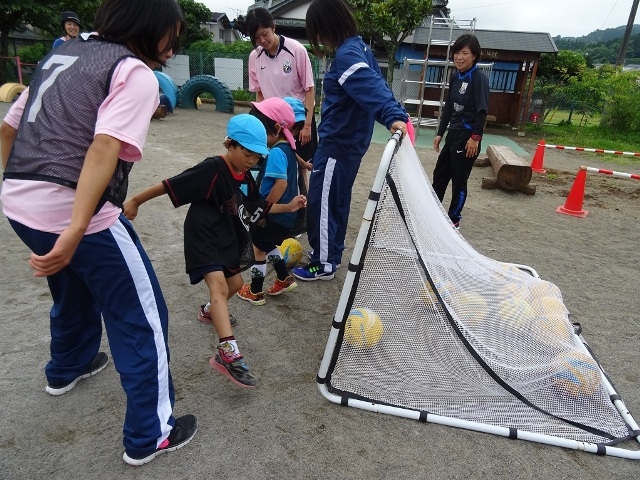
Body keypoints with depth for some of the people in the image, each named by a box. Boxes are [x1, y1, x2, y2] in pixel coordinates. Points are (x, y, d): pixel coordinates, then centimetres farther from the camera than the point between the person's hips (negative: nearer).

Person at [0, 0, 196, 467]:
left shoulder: (61, 53, 18)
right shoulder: (136, 73, -7)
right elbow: (104, 148, -23)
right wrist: (74, 232, -29)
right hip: (74, 214, -9)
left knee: (75, 285, 33)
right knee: (143, 318, 5)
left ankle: (67, 367, 57)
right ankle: (150, 434, 16)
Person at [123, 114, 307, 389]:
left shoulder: (246, 178, 4)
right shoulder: (212, 169, -21)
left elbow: (260, 207, 16)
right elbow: (171, 186, -19)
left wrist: (288, 207, 5)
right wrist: (136, 201, -16)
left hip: (228, 240, 9)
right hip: (203, 237, -9)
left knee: (235, 284, 22)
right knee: (219, 286, -24)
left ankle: (212, 311, 52)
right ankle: (228, 353, -34)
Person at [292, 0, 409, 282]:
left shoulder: (346, 56, -21)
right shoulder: (359, 48, 10)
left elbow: (372, 87, -36)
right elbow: (376, 84, 10)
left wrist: (392, 117, -50)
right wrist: (398, 114, 10)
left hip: (337, 144, -10)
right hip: (350, 141, 10)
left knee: (321, 203, 1)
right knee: (337, 202, 20)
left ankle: (323, 264, 14)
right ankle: (331, 252, 36)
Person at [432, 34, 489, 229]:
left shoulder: (479, 77, -12)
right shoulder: (455, 77, 9)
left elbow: (482, 110, -17)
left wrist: (475, 137, -20)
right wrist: (440, 133, 13)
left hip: (468, 136, -8)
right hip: (453, 133, 8)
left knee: (459, 180, 1)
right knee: (439, 174, 14)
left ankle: (454, 220, 16)